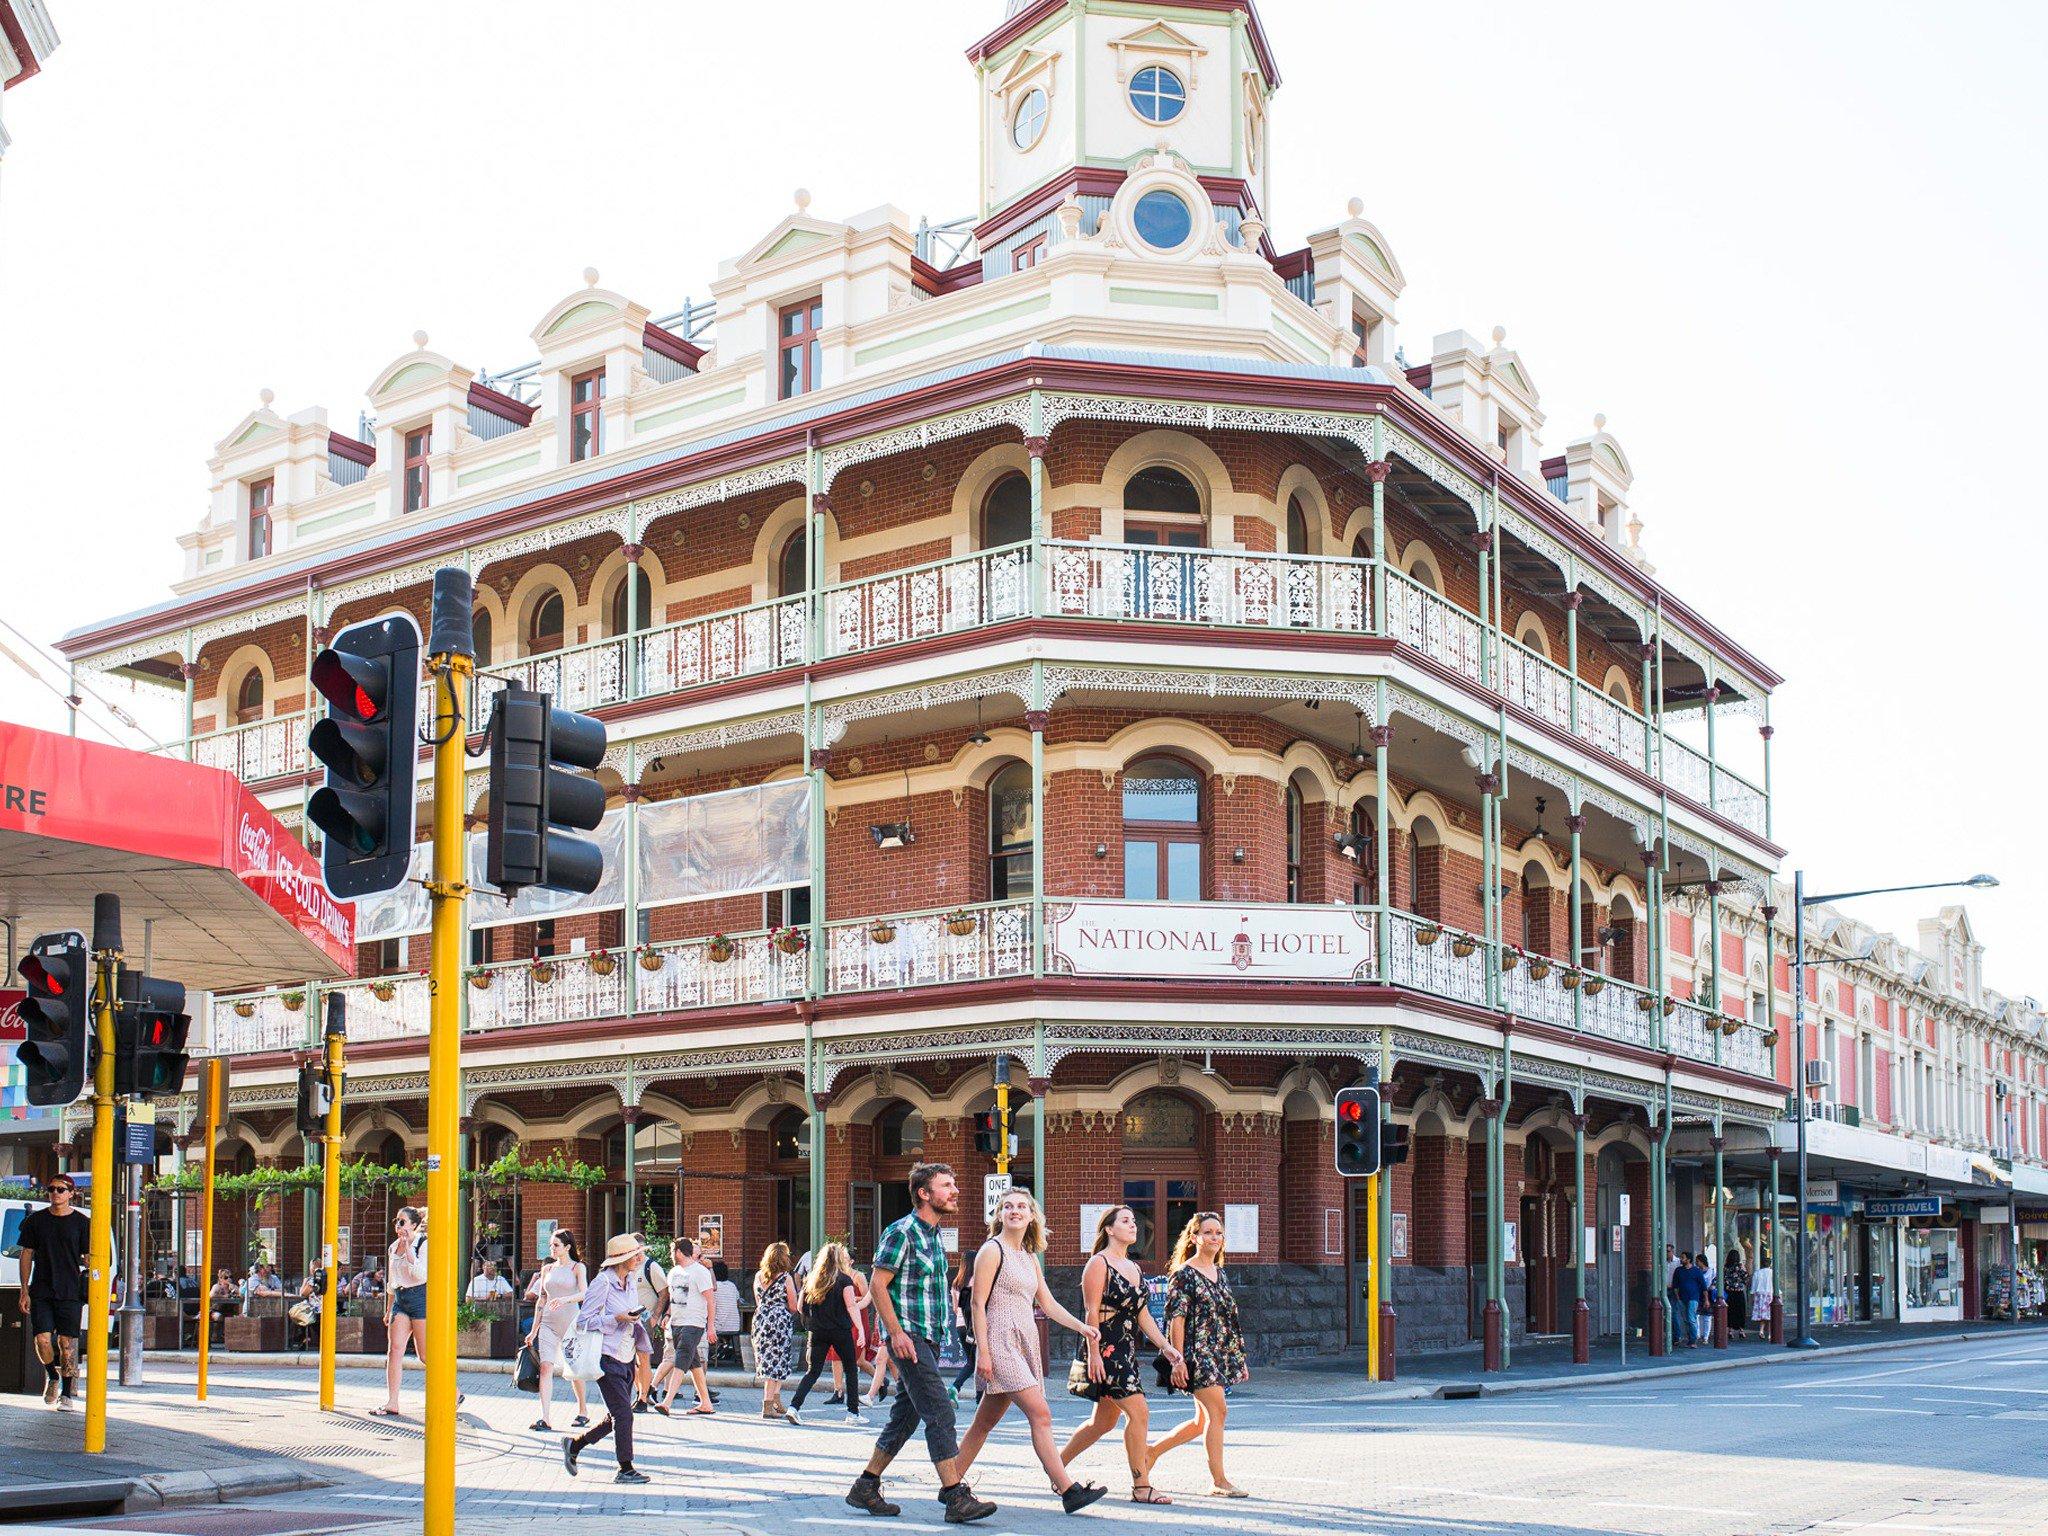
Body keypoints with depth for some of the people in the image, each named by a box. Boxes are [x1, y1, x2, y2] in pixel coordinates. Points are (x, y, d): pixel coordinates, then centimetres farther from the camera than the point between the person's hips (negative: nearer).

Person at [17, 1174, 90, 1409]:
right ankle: (52, 1376, 22)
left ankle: (66, 1394, 8)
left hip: (70, 1292, -2)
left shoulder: (81, 1222, 2)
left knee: (67, 1343, -3)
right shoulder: (36, 1220, 7)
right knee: (42, 1340, -7)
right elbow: (26, 1255, 9)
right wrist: (24, 1291, 3)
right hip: (41, 1291, 2)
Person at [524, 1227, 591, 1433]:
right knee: (545, 1367, -12)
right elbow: (541, 1300, 16)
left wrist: (565, 1299, -32)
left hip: (571, 1322, -3)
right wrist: (534, 1330, 14)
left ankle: (583, 1411, 26)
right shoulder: (547, 1269, 14)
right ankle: (544, 1419, -17)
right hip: (548, 1323, 3)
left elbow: (584, 1294, -14)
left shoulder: (577, 1267, 1)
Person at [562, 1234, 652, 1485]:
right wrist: (617, 1319, -22)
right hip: (608, 1360, -8)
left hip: (626, 1360, 8)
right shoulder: (603, 1282, -13)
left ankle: (574, 1444, 27)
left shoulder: (631, 1281, 12)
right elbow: (583, 1321, -14)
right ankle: (625, 1469, 4)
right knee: (623, 1414, -7)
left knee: (615, 1417, 11)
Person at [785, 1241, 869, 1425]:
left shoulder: (812, 1280, 7)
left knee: (813, 1370, 6)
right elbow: (851, 1307, -13)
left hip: (818, 1332, 4)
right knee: (851, 1369, 11)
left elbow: (803, 1308, 10)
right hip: (841, 1332, -4)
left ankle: (794, 1406, -11)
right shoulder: (844, 1279, -5)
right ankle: (853, 1412, 12)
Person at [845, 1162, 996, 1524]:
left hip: (930, 1338, 9)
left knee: (906, 1416, 12)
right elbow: (877, 1285, -14)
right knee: (940, 1414, -13)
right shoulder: (901, 1232, -12)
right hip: (909, 1336, -9)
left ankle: (865, 1487, 21)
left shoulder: (936, 1235, 15)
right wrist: (896, 1333, -19)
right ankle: (956, 1498, -13)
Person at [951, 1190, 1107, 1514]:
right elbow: (978, 1303, -10)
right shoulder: (993, 1250, -5)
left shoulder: (1029, 1257, 18)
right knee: (1040, 1414, -15)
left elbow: (1048, 1304, 19)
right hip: (1001, 1341, -8)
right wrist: (983, 1351, -16)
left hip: (1025, 1342, 8)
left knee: (986, 1420, 11)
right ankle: (1069, 1490, -18)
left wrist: (1081, 1326, 5)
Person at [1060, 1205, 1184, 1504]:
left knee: (1104, 1422, 12)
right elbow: (1092, 1313, -14)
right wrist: (1093, 1353, -19)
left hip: (1126, 1352, 9)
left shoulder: (1134, 1268, 16)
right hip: (1105, 1351, -9)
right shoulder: (1099, 1264, -9)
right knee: (1139, 1413, -13)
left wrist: (1166, 1347, 11)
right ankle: (1141, 1487, -7)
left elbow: (1143, 1316, 18)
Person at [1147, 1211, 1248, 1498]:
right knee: (1218, 1411, -12)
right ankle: (1218, 1480, -5)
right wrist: (1178, 1360, -17)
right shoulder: (1184, 1275, -7)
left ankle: (1153, 1451, 24)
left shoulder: (1220, 1274, 15)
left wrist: (1239, 1359, 18)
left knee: (1203, 1419, 10)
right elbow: (1176, 1320, -11)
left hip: (1220, 1354, 8)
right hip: (1197, 1352, -8)